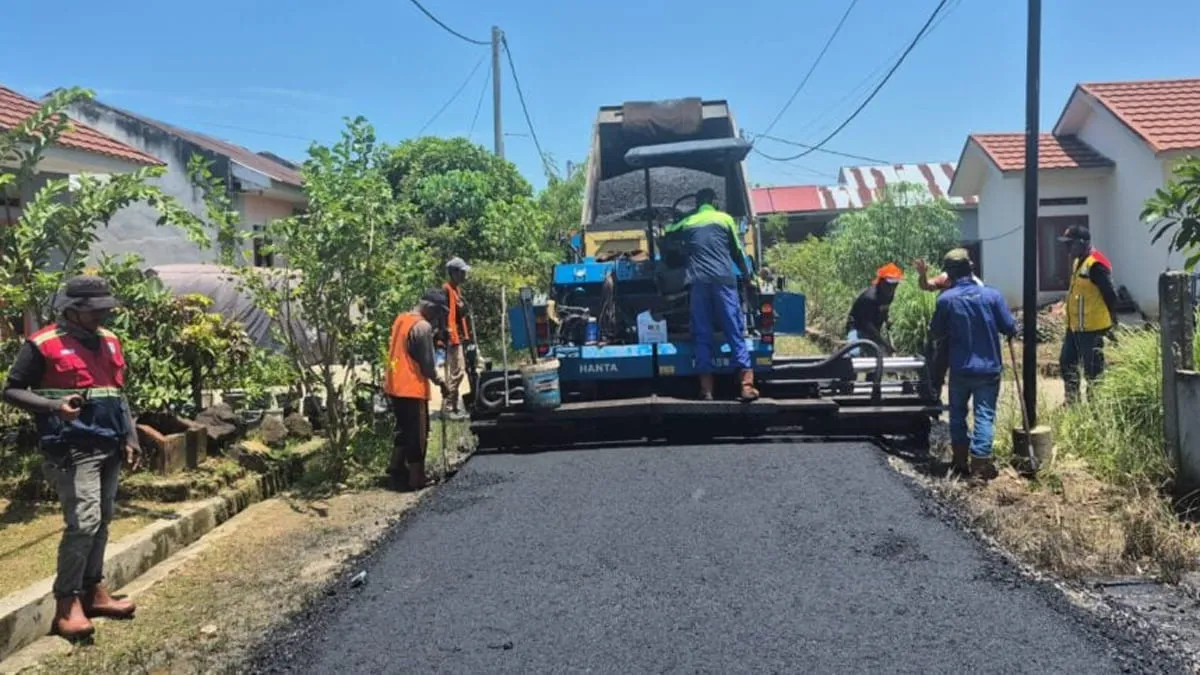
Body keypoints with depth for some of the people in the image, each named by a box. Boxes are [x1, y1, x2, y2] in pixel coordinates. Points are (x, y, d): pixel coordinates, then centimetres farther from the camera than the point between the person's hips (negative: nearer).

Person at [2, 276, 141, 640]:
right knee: (84, 521, -13)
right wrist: (55, 406, -20)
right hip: (73, 450, -7)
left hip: (109, 448, 7)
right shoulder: (43, 344, -7)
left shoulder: (109, 341, 15)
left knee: (101, 521, 11)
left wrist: (130, 437, 15)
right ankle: (67, 603, -3)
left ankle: (94, 590, 21)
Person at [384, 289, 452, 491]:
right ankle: (416, 479, 8)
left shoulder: (401, 319, 10)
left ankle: (395, 469, 23)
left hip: (394, 386, 9)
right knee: (418, 434, 3)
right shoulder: (423, 326, -18)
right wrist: (440, 382, -1)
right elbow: (427, 365, -16)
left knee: (404, 429, 21)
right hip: (412, 389, -9)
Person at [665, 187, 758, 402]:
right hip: (723, 279, -1)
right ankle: (747, 386, -9)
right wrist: (748, 278, 28)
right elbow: (738, 252, 18)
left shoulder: (687, 223, 19)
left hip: (697, 282, 2)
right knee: (735, 331, -2)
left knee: (703, 335, 2)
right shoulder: (725, 219, 15)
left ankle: (706, 389, -3)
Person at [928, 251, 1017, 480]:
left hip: (960, 368, 0)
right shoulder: (991, 294, -7)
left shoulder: (946, 299, -9)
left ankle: (960, 459, 22)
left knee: (958, 411, 18)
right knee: (985, 414, 3)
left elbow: (935, 334, -1)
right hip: (989, 367, 0)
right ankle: (980, 463, -3)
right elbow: (1010, 328, -4)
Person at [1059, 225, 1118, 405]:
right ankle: (1072, 401, 27)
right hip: (1074, 326, 10)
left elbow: (1110, 295, -18)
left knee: (1093, 370, -2)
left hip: (1091, 328, -10)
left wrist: (1113, 322, -15)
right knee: (1067, 362, 17)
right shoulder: (1077, 262, 13)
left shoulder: (1095, 264, -18)